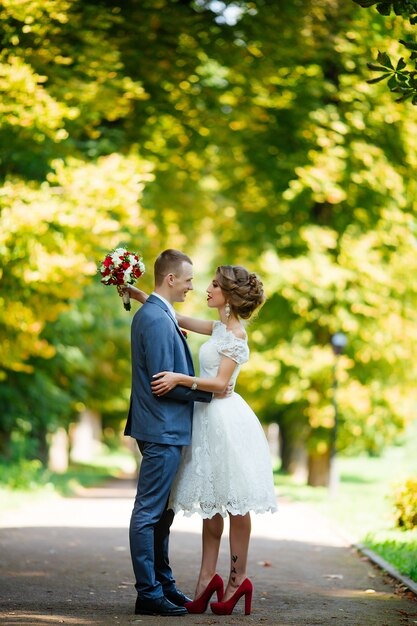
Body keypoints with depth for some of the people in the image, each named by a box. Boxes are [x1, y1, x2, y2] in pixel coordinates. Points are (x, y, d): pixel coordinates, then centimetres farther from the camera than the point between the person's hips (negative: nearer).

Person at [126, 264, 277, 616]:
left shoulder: (236, 334, -11)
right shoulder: (221, 328, 15)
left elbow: (220, 382, -16)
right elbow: (179, 319, 22)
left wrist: (180, 379, -23)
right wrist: (138, 295, 19)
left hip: (226, 418, -9)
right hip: (210, 418, 9)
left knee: (234, 503, -3)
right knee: (212, 502, 7)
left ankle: (238, 579, 2)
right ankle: (208, 578, 8)